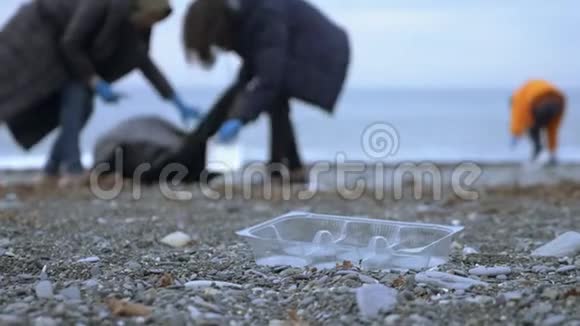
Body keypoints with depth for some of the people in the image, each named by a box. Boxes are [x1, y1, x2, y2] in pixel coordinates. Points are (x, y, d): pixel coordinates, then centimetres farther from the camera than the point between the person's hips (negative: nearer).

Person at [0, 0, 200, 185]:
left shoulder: (130, 23, -5)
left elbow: (143, 61, 1)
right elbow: (69, 43, -29)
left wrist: (178, 103, -2)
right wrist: (96, 83, -26)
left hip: (54, 44, 8)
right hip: (35, 36, -8)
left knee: (83, 104, -3)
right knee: (75, 93, -22)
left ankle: (54, 165, 4)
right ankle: (71, 166, -23)